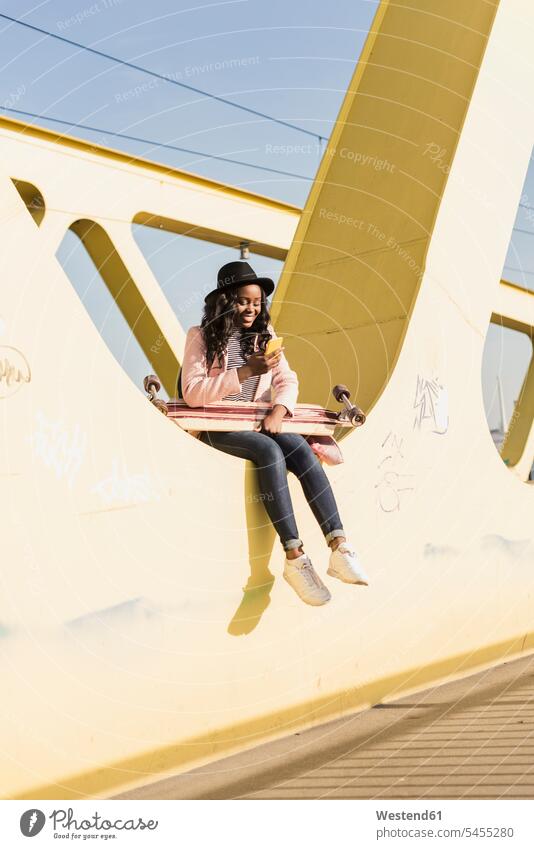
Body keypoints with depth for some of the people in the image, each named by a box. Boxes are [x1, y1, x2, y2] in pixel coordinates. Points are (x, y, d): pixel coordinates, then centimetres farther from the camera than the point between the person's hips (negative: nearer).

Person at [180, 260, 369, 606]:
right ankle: (296, 557, -36)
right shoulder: (202, 337, -3)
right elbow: (192, 393, -14)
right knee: (270, 451, -34)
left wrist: (278, 410, -15)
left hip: (258, 420, 5)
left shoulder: (264, 334, 12)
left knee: (303, 451, -26)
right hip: (218, 425, -4)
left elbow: (287, 380, 7)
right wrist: (245, 372, -23)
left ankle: (339, 547, -34)